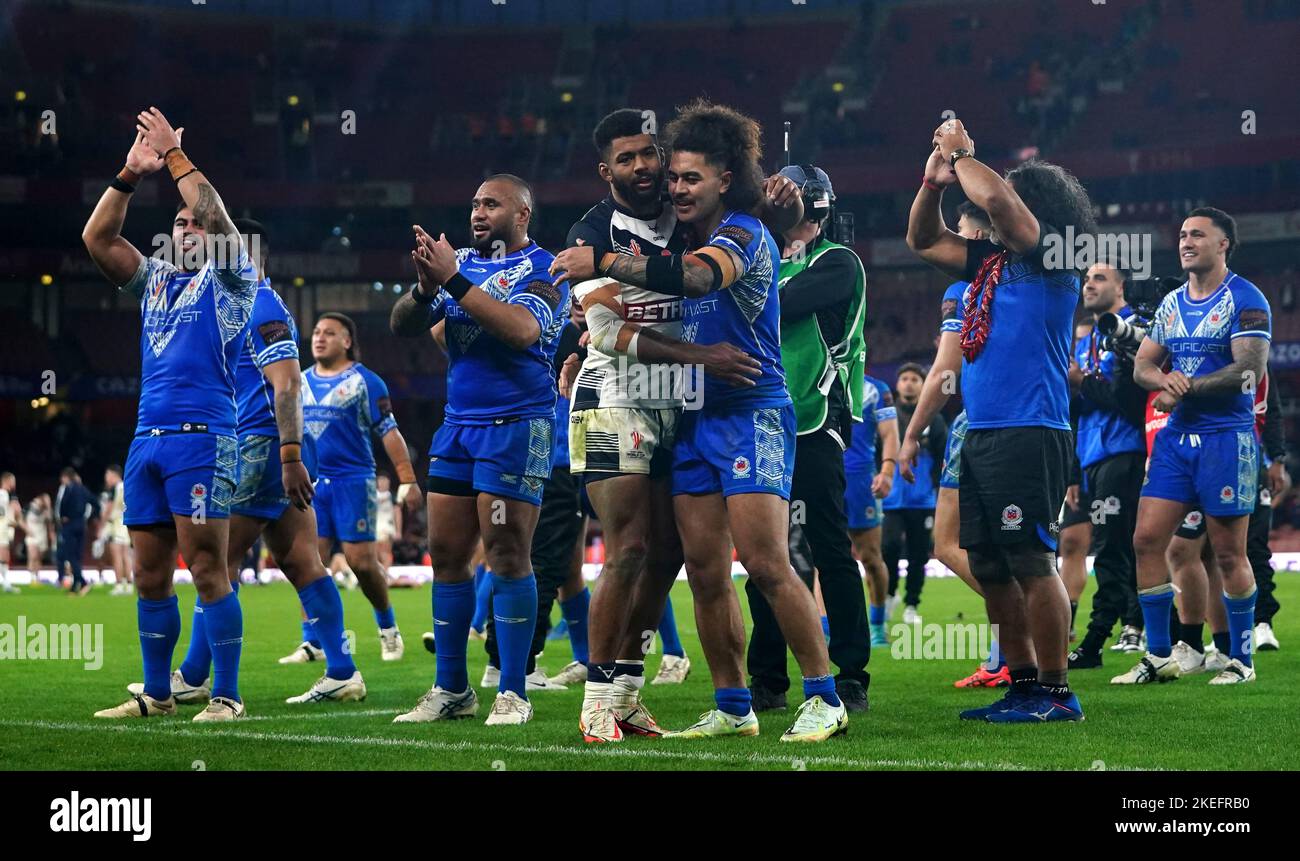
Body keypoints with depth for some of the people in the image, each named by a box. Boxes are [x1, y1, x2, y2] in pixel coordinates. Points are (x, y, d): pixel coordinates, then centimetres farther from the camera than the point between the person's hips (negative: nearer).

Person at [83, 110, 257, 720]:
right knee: (149, 574, 7)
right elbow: (97, 238, 10)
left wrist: (175, 156, -8)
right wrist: (131, 175, 1)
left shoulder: (229, 280, 4)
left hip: (202, 438, -6)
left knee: (207, 569, -9)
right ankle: (156, 694, 15)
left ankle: (226, 697, -6)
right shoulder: (155, 279, 19)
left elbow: (216, 217, -12)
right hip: (147, 437, 6)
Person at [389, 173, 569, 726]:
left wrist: (454, 281, -24)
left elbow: (521, 330, -23)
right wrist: (425, 287, -13)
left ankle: (512, 693, -2)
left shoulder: (543, 270, -5)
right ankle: (451, 690, 11)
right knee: (446, 554, 5)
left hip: (517, 425, -7)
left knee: (507, 556, -8)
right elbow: (401, 326, 8)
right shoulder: (462, 262, 14)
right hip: (458, 425, 7)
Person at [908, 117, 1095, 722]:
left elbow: (996, 200, -20)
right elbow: (924, 241, 28)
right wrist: (934, 181, 14)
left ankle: (1056, 693, -7)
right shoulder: (990, 262, 18)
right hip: (982, 434, 9)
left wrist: (963, 154, -4)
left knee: (1031, 561, -10)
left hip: (1028, 434, -9)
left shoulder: (1049, 262, -6)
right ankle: (1024, 685, 16)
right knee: (989, 567, 10)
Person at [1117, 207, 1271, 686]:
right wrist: (1164, 379, -9)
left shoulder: (1245, 300, -8)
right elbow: (1142, 367, 15)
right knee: (1147, 540, 0)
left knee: (1228, 553, -1)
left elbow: (1250, 370, -17)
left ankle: (1242, 660, 11)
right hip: (1176, 436, 7)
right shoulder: (1171, 304, 14)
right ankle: (1158, 657, 8)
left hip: (1226, 438, -7)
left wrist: (1184, 389, -14)